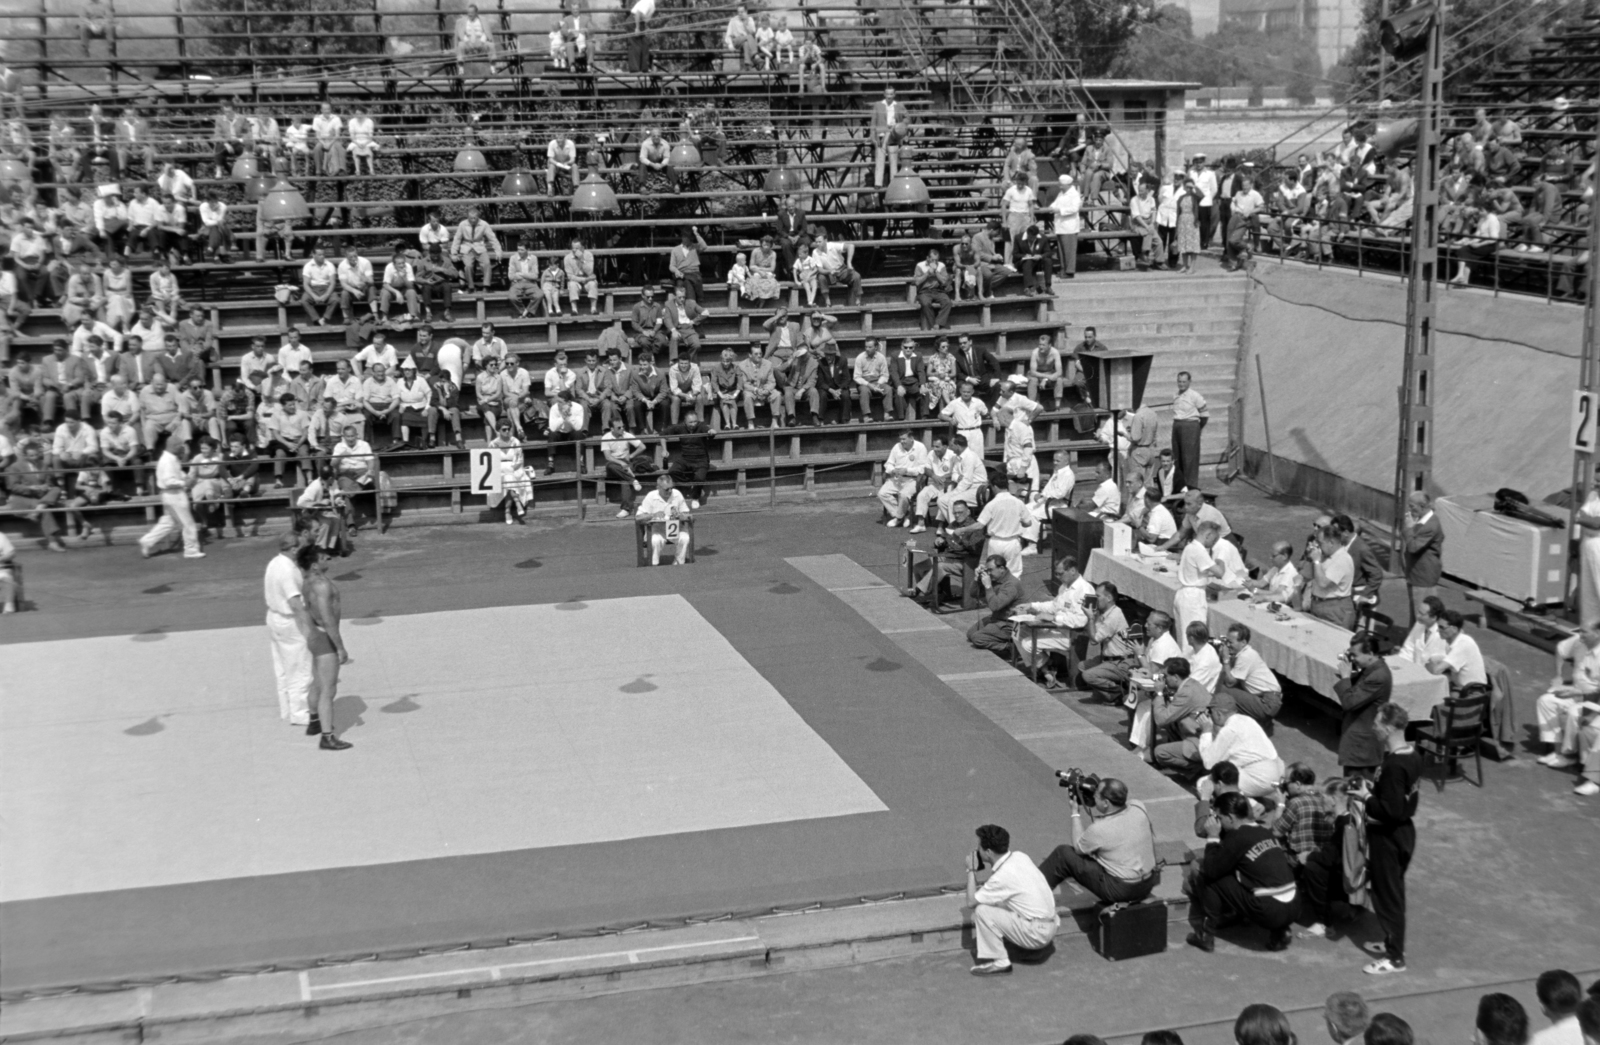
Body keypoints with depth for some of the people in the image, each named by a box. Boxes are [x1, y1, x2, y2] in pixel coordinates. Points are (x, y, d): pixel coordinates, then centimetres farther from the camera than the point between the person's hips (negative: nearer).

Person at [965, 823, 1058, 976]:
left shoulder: (1002, 876, -22)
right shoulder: (1019, 856, 0)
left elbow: (971, 902, -13)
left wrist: (971, 870, -5)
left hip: (1036, 935, -9)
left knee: (981, 911, -12)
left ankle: (999, 963, -3)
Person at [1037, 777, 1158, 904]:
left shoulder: (1098, 830, -25)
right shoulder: (1138, 807, -12)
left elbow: (1078, 847, -1)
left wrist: (1075, 814, 5)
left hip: (1121, 891, -7)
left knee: (1063, 854, 2)